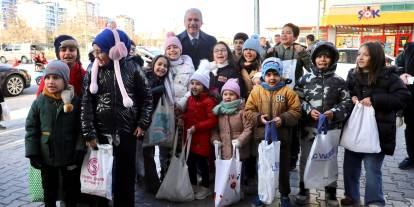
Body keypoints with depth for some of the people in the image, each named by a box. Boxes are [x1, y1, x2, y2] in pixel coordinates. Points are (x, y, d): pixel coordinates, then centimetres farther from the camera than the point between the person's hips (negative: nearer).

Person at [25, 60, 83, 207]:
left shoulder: (75, 101, -10)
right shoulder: (39, 102, -5)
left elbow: (81, 129, -7)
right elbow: (31, 128, -1)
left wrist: (80, 150, -13)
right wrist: (32, 153, -5)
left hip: (70, 156, -2)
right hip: (46, 156, 2)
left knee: (71, 188, 15)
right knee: (49, 189, 20)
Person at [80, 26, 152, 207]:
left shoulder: (132, 68, -5)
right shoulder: (93, 71, -2)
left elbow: (147, 96, 4)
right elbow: (86, 104, -4)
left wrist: (142, 123, -2)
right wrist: (89, 133, -8)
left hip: (127, 131, 0)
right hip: (101, 132, 1)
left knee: (126, 174, 10)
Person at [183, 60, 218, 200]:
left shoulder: (209, 101, -15)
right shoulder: (190, 99, 7)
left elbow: (213, 120, -20)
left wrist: (196, 127, -22)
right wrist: (183, 119, 0)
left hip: (202, 138, -7)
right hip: (189, 137, 7)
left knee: (201, 163, 5)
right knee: (190, 162, 16)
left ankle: (205, 188, 23)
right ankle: (193, 185, 33)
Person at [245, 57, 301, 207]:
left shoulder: (287, 91, -4)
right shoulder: (256, 90, -1)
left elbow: (296, 111, -5)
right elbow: (248, 110, 1)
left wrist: (283, 118, -19)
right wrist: (258, 118, -17)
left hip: (282, 136, -1)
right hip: (262, 136, 1)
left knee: (283, 167, 12)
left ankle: (284, 195, 32)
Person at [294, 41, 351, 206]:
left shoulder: (338, 81, 0)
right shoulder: (305, 79, 2)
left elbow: (346, 102, 1)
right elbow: (298, 100, 1)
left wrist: (334, 113, -15)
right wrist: (309, 111, -14)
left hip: (331, 128, 0)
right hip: (309, 127, 0)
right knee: (305, 159, 11)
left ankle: (331, 193, 31)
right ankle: (303, 190, 30)